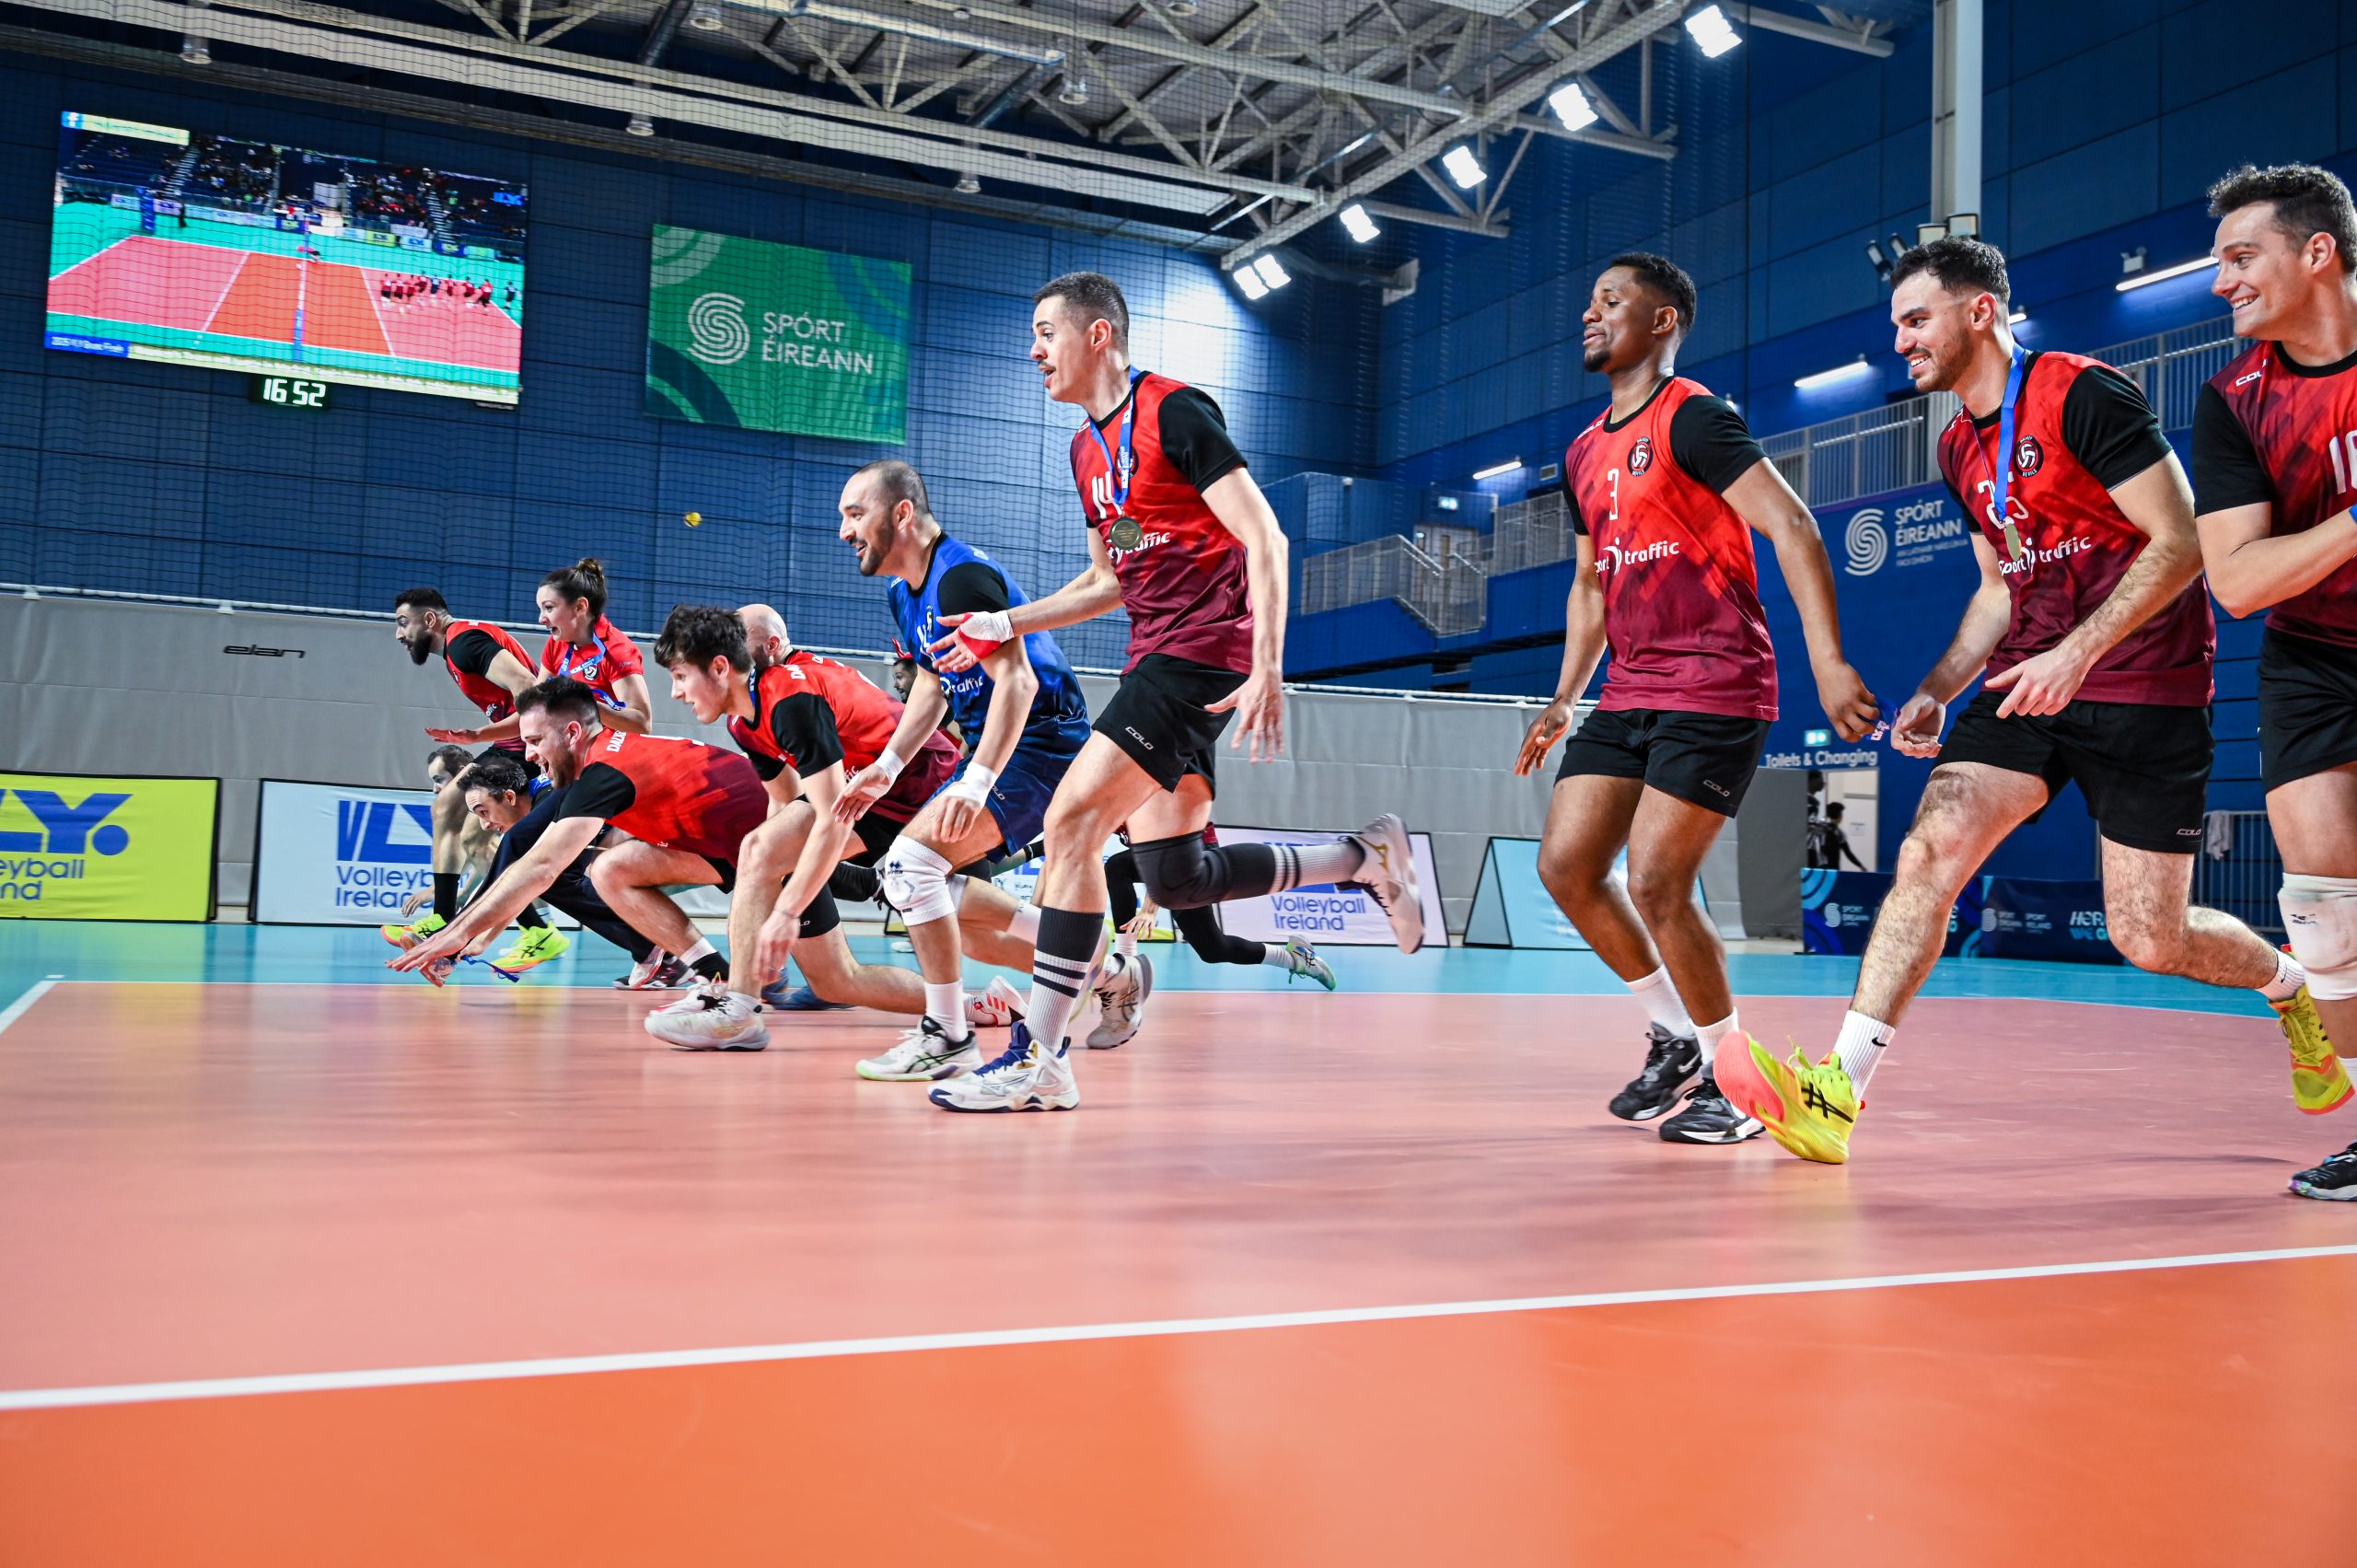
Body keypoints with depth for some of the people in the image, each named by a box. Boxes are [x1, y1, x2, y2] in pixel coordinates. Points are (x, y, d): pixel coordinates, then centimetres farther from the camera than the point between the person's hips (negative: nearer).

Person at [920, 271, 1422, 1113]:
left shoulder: (1175, 410, -8)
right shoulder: (1086, 446, 18)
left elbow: (1265, 540, -14)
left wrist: (1268, 670, -22)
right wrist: (1000, 624, 18)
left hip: (1205, 650, -9)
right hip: (1155, 657, 9)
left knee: (1071, 819, -17)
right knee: (1175, 879, 6)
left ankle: (1039, 1058, -13)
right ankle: (1366, 855, 23)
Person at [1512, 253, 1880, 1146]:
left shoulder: (1692, 418, -9)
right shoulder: (1585, 453, 17)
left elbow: (1792, 528, -16)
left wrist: (1828, 663, -25)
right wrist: (1564, 702, 20)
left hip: (1714, 691, -8)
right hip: (1629, 694, 8)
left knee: (1655, 883, -13)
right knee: (1565, 866, 2)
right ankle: (1678, 1037, 21)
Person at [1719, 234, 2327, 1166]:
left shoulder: (2084, 394, -11)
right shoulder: (1959, 450, 12)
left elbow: (2181, 545, -15)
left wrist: (2078, 653, -25)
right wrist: (1938, 690, 8)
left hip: (2144, 687, -6)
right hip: (2029, 682, 6)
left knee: (2149, 940, -1)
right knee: (1930, 851, -17)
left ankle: (2290, 985, 34)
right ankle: (1838, 1095, -21)